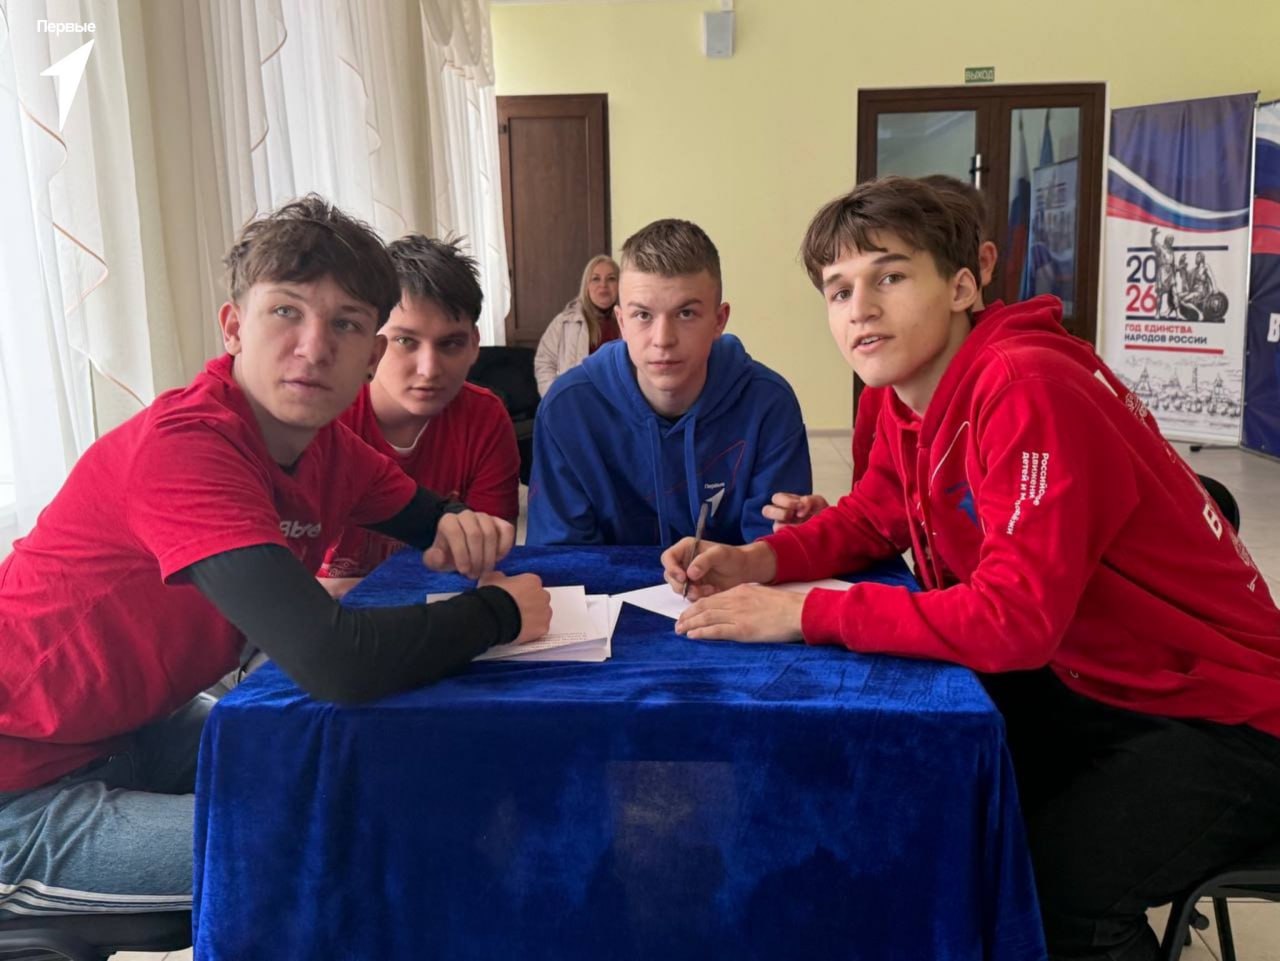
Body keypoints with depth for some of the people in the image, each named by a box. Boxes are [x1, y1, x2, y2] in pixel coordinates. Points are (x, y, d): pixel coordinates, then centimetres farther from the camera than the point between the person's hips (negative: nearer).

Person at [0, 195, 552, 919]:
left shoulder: (323, 441, -3)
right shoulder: (184, 447, -30)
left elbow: (433, 522, 11)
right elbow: (335, 660, -41)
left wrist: (463, 531, -15)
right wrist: (502, 609, -23)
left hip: (137, 726, 9)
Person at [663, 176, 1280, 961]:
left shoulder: (1028, 390, -29)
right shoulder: (910, 398, 0)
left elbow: (1015, 617, -34)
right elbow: (871, 519, 11)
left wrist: (804, 614, -30)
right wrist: (759, 560, -9)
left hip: (1217, 715, -8)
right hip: (1086, 687, 8)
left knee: (1041, 890, -26)